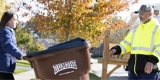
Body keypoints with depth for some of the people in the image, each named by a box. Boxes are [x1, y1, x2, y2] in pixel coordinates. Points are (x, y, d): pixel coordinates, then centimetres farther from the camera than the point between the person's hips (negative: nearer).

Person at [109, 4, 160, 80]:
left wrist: (152, 61, -29)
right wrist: (116, 49, -1)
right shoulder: (136, 29, 18)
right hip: (133, 70, 7)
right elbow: (126, 44, 18)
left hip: (149, 71, -7)